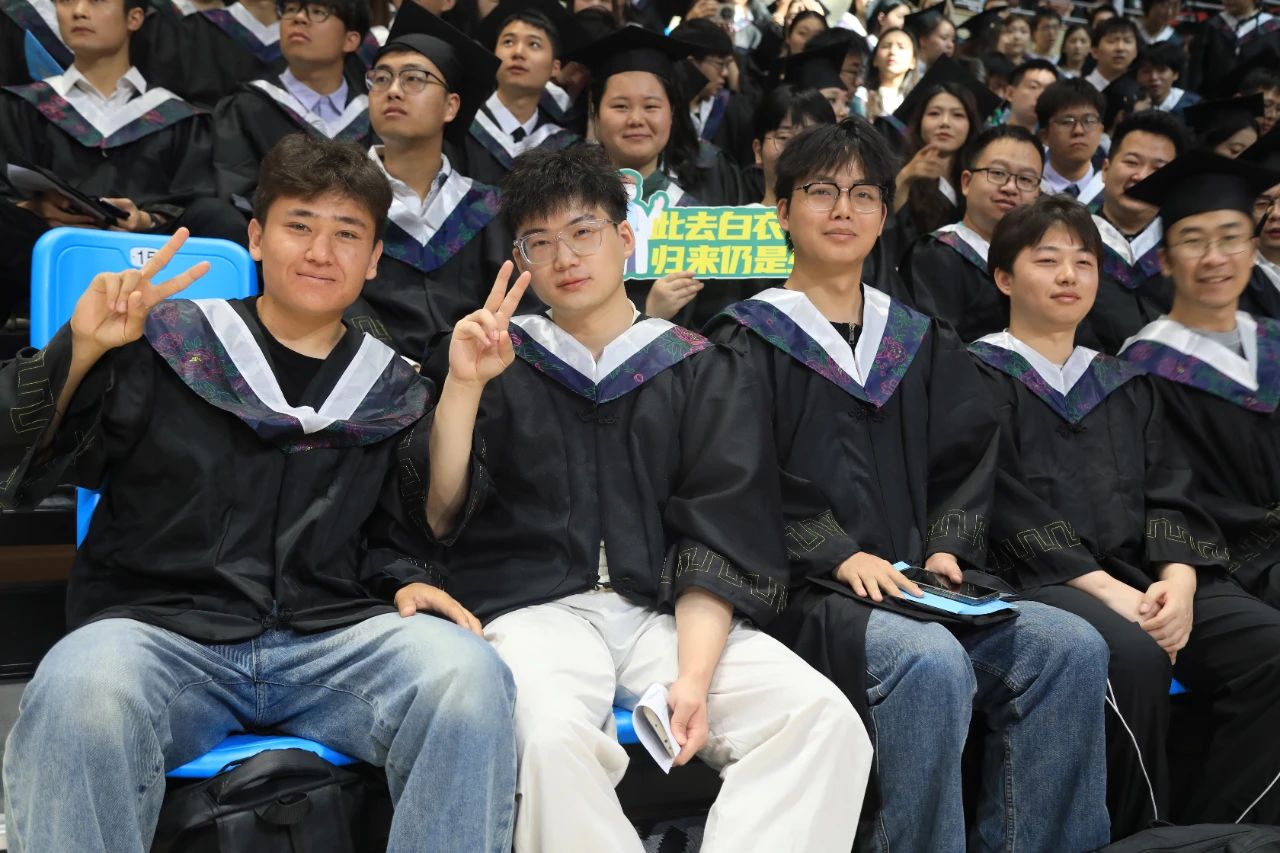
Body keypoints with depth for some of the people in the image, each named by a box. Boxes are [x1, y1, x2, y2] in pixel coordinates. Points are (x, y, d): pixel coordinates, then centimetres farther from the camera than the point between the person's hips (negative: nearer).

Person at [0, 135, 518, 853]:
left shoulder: (397, 395, 17)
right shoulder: (165, 344, 9)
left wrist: (409, 580, 1)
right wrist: (78, 353, -12)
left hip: (336, 636, 2)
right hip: (160, 627, -1)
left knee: (469, 675, -29)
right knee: (79, 698, -37)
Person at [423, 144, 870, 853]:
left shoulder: (703, 373, 13)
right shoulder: (497, 362, 13)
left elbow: (718, 538, 3)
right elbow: (438, 519, 3)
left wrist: (693, 674, -13)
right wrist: (463, 385, -11)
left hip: (668, 612, 2)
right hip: (532, 607, -1)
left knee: (826, 722, -24)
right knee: (556, 739, -35)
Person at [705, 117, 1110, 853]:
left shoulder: (922, 343, 20)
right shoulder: (750, 340, 4)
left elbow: (966, 461, 15)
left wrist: (947, 548, -4)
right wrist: (838, 555, -18)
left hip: (910, 585, 5)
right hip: (801, 591, -5)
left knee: (1071, 648, -19)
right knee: (931, 662, -34)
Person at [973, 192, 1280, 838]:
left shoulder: (1125, 385, 25)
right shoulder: (979, 378, 8)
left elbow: (1169, 494, 13)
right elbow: (1006, 506, -5)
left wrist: (1179, 579, -9)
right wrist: (1106, 590, -15)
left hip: (1144, 576, 5)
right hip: (1039, 582, -5)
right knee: (1133, 657, -36)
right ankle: (1141, 835, -17)